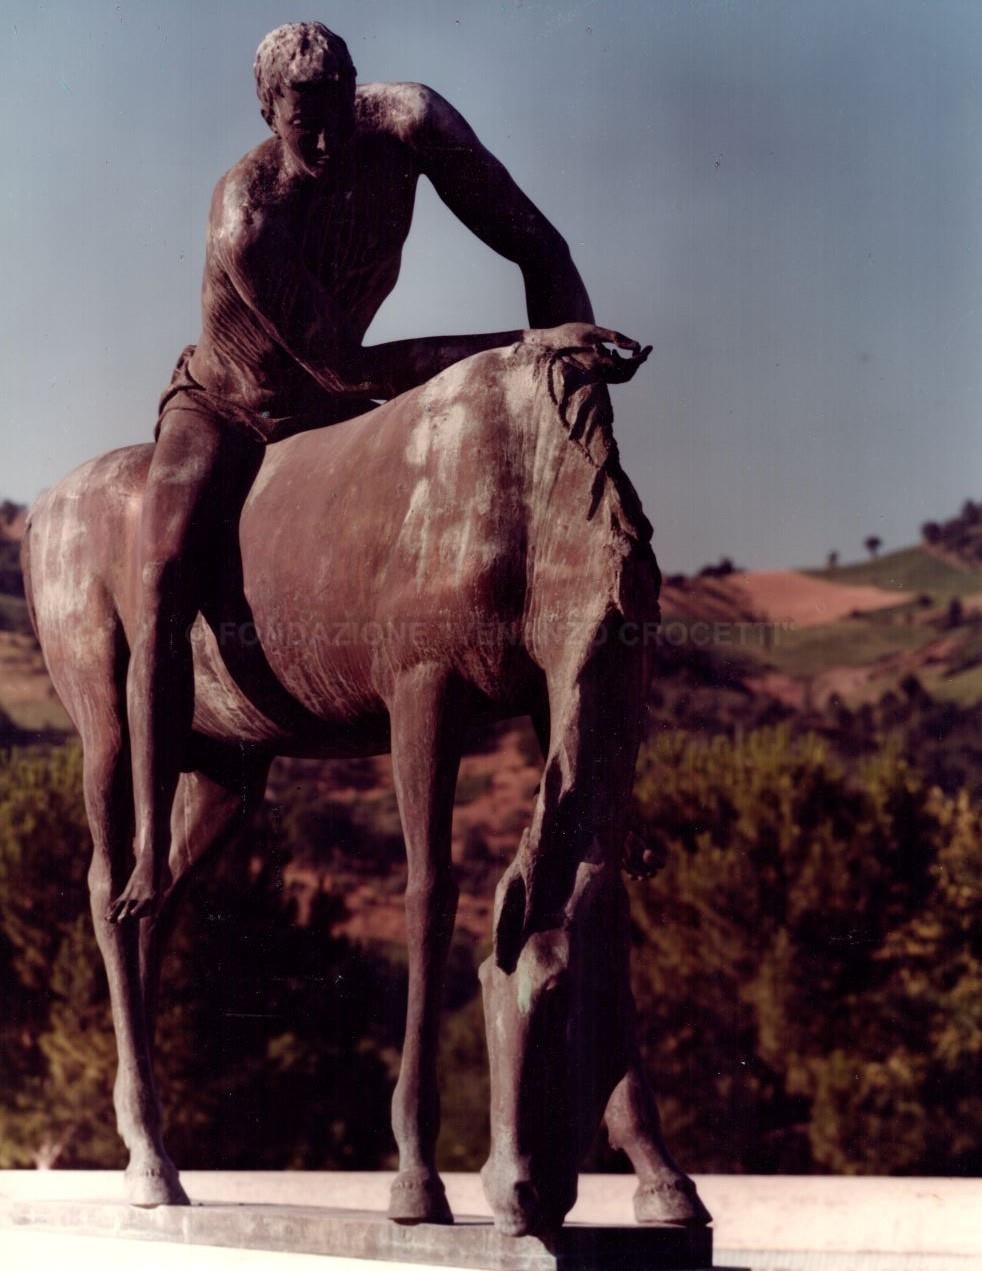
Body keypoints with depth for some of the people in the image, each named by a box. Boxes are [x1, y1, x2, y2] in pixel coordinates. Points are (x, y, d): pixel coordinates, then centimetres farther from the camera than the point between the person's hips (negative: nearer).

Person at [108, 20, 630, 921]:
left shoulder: (409, 123, -24)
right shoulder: (247, 221, -38)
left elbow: (537, 249, -16)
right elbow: (345, 368, -36)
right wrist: (512, 346, -42)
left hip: (331, 415, 5)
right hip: (221, 414, -4)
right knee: (166, 583, -29)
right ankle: (151, 856, -34)